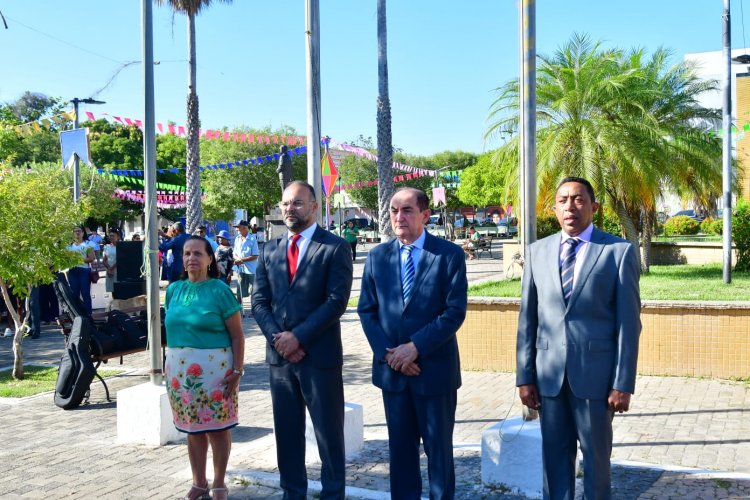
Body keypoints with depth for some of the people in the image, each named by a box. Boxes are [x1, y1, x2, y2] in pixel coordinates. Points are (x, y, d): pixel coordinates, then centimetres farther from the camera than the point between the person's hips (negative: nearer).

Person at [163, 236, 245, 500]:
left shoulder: (220, 290, -8)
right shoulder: (174, 289, 7)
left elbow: (237, 335, -8)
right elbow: (172, 328, 16)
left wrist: (237, 371, -13)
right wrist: (169, 364, 12)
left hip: (214, 369, -5)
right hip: (181, 369, 5)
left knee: (217, 427, 3)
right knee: (192, 427, 13)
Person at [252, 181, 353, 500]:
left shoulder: (335, 247, -4)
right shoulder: (269, 250, 11)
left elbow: (337, 300, -12)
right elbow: (259, 302, 8)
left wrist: (298, 337, -15)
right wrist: (278, 338, -8)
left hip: (320, 354, -4)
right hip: (279, 355, 5)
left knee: (329, 432, 5)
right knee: (287, 431, 12)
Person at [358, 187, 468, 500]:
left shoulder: (449, 254, -5)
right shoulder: (377, 256, 7)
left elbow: (455, 312, -11)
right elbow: (366, 310, 5)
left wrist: (415, 347, -17)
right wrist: (387, 353, -8)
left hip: (435, 367, -3)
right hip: (391, 368, 3)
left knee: (438, 446, 9)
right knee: (400, 446, 13)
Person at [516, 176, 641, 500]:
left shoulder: (620, 251, -3)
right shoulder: (538, 252, 7)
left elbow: (629, 322, -5)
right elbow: (528, 318, 7)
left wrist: (623, 383, -9)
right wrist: (524, 376, 4)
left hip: (595, 373, -3)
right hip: (549, 374, 3)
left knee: (596, 456, 11)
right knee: (555, 456, 12)